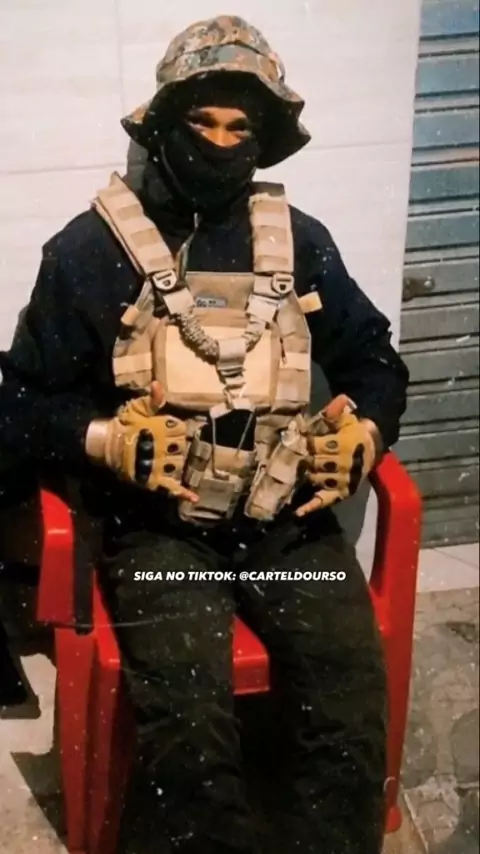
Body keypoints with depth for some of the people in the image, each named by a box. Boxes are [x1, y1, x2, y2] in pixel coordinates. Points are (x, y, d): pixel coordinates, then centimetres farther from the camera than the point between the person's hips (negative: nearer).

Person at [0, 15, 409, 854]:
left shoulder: (300, 241, 10)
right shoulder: (90, 250, 1)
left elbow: (374, 361, 19)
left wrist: (363, 432, -1)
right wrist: (107, 439, -14)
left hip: (290, 518, 3)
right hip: (159, 525, -2)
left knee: (352, 710, -20)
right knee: (191, 726, -26)